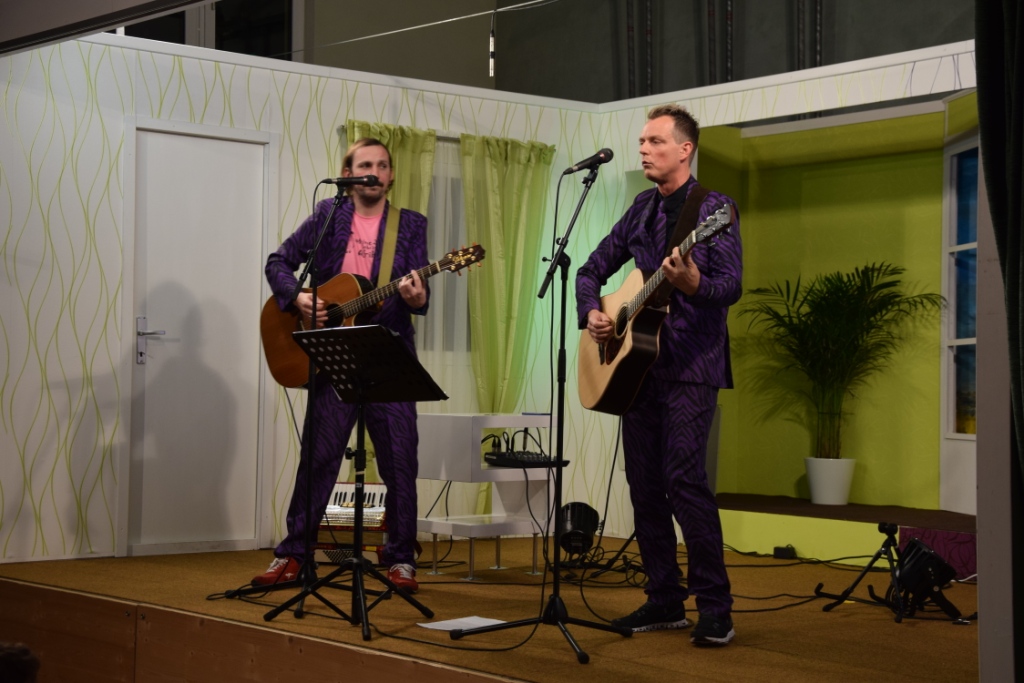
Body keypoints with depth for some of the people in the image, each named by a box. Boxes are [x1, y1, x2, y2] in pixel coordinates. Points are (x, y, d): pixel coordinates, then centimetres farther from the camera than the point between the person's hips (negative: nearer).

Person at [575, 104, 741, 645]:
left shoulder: (714, 208, -4)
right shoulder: (642, 210, 15)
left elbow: (732, 286, -13)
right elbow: (593, 269, 22)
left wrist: (693, 283, -33)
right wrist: (591, 313, 3)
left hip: (691, 364, -7)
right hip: (636, 363, 7)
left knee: (684, 478, -16)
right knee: (644, 484, 7)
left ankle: (715, 608, -9)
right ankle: (665, 601, 16)